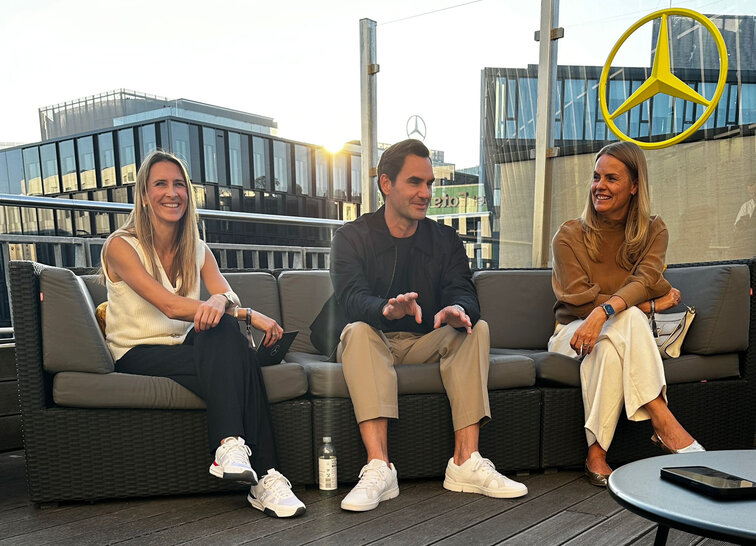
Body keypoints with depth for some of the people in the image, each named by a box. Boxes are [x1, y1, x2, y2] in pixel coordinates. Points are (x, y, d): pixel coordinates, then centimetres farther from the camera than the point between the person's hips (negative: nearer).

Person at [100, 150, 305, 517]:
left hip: (184, 348, 4)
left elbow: (227, 294, -6)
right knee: (235, 363, -30)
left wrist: (219, 302, -33)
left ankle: (231, 447, -36)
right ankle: (264, 476, -34)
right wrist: (248, 314, -28)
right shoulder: (120, 246, -7)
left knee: (223, 328, -31)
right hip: (138, 355, -4)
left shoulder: (197, 249, 12)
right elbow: (170, 306, -21)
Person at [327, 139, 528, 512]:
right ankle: (379, 469, -41)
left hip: (428, 342, 3)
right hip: (375, 341, -2)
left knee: (476, 328, -22)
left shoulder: (446, 239, 7)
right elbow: (351, 297, -20)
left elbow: (463, 292, -9)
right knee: (357, 331, -33)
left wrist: (458, 309, -36)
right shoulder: (351, 237, -2)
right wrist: (388, 309, -44)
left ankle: (466, 461, -28)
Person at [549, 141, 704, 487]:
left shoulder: (653, 231, 3)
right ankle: (663, 421, -37)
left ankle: (597, 452, -33)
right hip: (574, 332, -1)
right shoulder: (569, 236, -3)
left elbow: (643, 282, -17)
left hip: (623, 335, 2)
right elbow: (581, 299, -13)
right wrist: (650, 305, -15)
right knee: (628, 318, -35)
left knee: (607, 346, -37)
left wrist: (604, 311, -38)